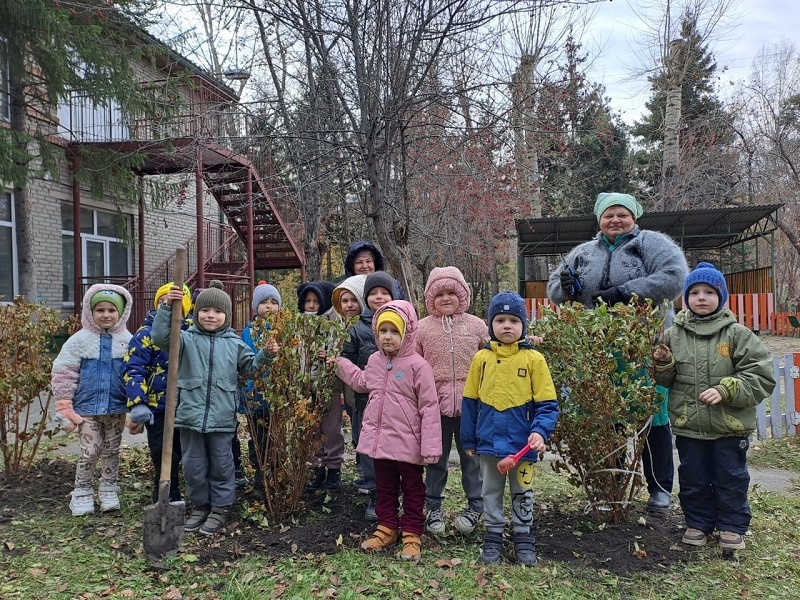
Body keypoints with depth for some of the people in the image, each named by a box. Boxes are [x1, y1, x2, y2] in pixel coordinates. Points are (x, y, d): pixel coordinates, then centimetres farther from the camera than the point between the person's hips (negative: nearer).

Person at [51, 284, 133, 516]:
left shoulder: (127, 339, 0)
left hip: (117, 408, 2)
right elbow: (64, 375, -4)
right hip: (88, 407, -1)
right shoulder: (80, 339, -4)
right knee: (90, 452, 2)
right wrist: (65, 410, -8)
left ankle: (108, 491, 29)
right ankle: (82, 494, 20)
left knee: (112, 451, 14)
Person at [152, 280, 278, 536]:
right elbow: (161, 337, -12)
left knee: (221, 464, 9)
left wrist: (266, 355, -1)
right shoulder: (187, 339, 2)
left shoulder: (234, 343, 7)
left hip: (222, 417, 0)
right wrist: (167, 307, -20)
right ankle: (200, 506, 28)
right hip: (191, 414, 0)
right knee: (193, 465, 11)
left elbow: (249, 366, 16)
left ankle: (220, 508, 23)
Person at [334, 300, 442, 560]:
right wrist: (340, 364, 23)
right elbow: (363, 383, 26)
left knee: (412, 490, 11)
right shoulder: (375, 361, 3)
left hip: (408, 442, -6)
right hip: (380, 438, 6)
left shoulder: (417, 365, -16)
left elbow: (429, 407, -15)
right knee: (385, 487, 19)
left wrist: (430, 445, -16)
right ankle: (387, 528, 33)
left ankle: (412, 534, 23)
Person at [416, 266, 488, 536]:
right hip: (435, 404, 0)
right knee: (436, 458, 12)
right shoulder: (423, 328, 1)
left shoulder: (476, 325, 2)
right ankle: (433, 507, 28)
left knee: (472, 457, 12)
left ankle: (475, 506, 28)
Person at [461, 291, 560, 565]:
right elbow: (470, 401, 5)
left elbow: (547, 403, -6)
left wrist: (540, 431, -21)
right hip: (489, 440, 2)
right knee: (490, 491, 15)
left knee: (522, 493, 15)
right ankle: (493, 536, 30)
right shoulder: (481, 358, -1)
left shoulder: (533, 358, -7)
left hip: (522, 441, -2)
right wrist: (469, 439, 6)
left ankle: (523, 538, 30)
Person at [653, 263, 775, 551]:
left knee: (731, 478, 12)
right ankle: (698, 523, 32)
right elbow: (666, 380, 10)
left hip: (730, 425, -2)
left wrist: (726, 391, -19)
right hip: (688, 425, 2)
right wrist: (663, 364, -12)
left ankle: (732, 527, 30)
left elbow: (761, 376, -9)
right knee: (693, 478, 14)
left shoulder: (737, 334, -7)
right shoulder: (673, 335, 1)